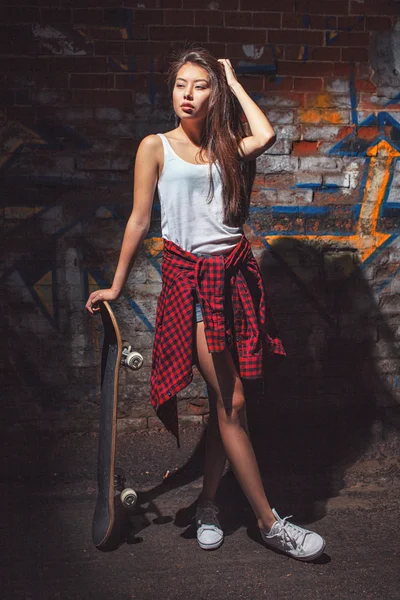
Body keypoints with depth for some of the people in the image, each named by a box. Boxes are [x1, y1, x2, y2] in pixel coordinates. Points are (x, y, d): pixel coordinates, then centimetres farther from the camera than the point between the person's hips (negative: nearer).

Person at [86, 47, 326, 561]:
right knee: (231, 402, -6)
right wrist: (116, 285, 5)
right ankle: (268, 522, 3)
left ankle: (207, 503, 25)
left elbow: (265, 136, -11)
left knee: (225, 400, 7)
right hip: (189, 277, -4)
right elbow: (139, 220, 5)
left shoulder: (226, 148, 11)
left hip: (235, 273, 4)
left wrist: (232, 81, 2)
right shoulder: (156, 147, 3)